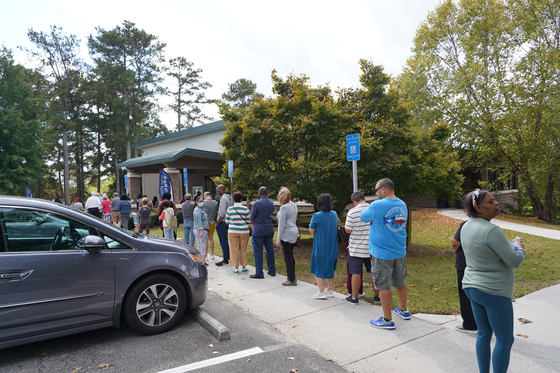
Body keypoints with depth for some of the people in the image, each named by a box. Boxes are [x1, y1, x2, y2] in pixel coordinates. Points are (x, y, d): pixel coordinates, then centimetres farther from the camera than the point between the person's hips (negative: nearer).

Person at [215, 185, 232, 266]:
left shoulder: (223, 198, -16)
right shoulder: (229, 198, 13)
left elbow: (222, 213, -23)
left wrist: (218, 223, -14)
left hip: (222, 223, -10)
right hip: (227, 222, 10)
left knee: (223, 242, -4)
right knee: (225, 241, 17)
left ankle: (225, 260, 2)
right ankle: (228, 257, 23)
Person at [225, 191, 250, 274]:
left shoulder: (229, 209, -3)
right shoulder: (245, 209, -4)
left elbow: (227, 222, 5)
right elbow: (248, 221, 3)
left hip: (233, 232, 0)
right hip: (244, 231, 0)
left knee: (234, 249, 7)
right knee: (243, 250, 10)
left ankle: (236, 268, 11)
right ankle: (244, 267, 18)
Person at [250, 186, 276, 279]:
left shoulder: (257, 203, -14)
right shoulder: (271, 203, 4)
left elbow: (252, 218, -8)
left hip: (258, 231, -6)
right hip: (269, 230, 6)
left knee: (258, 252, 2)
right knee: (270, 250, 13)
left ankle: (259, 273, 6)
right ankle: (272, 270, 21)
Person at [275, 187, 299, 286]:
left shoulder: (284, 207, -17)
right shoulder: (294, 205, 9)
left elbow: (282, 225, -17)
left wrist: (278, 239, -12)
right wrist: (280, 217, 22)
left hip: (287, 234, -9)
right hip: (294, 231, 9)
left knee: (288, 257, 0)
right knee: (290, 256, 17)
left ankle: (292, 280, 7)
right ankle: (292, 277, 24)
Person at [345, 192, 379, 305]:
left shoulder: (352, 212, -14)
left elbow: (348, 230, -11)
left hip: (357, 248, -4)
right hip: (373, 248, 4)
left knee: (356, 273, 5)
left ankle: (354, 297, 16)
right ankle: (376, 296, 26)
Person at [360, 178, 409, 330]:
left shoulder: (377, 205, -19)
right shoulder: (402, 205, 5)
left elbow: (363, 217, -5)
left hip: (382, 253, -7)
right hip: (400, 251, 7)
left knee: (384, 286, 4)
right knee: (400, 282, 22)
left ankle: (387, 320, 13)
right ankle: (404, 310, 39)